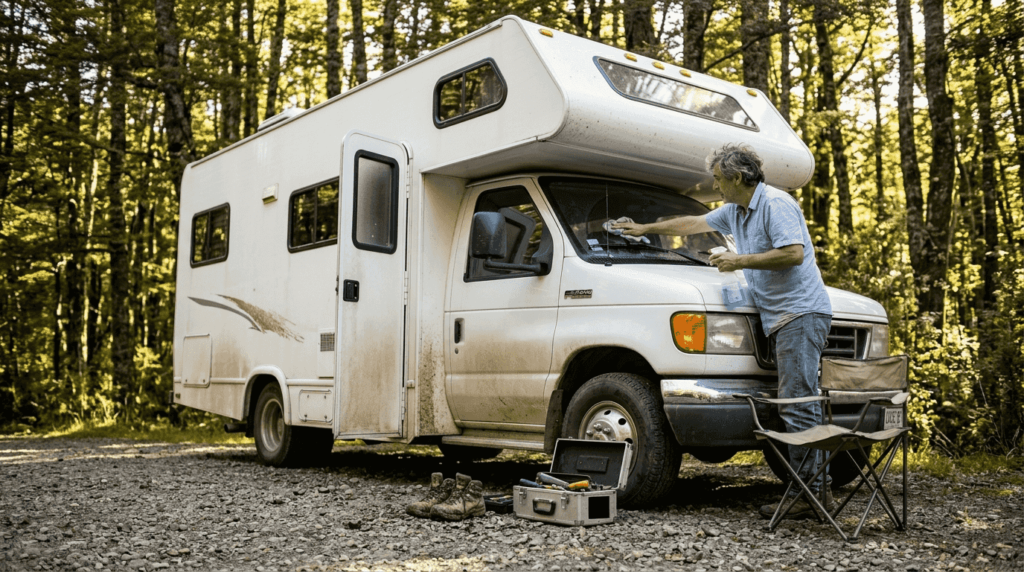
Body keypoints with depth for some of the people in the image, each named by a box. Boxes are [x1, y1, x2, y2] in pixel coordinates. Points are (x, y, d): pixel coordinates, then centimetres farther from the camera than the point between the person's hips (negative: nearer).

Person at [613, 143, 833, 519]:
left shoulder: (775, 203, -9)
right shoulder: (735, 211, 21)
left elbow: (794, 252, -20)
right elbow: (695, 224, 34)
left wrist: (740, 261, -14)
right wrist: (646, 229, 40)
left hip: (801, 312, -10)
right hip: (782, 319, 10)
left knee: (797, 405, -12)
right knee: (801, 405, 5)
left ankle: (807, 494, -10)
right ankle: (817, 490, 7)